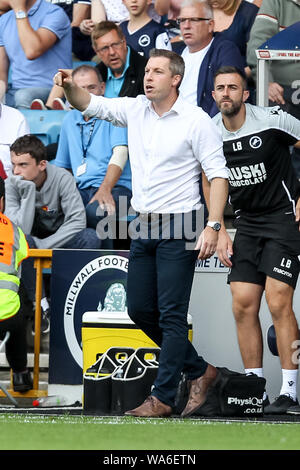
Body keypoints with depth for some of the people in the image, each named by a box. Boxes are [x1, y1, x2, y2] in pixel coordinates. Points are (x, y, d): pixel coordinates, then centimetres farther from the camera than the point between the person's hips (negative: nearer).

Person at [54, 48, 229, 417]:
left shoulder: (196, 120, -9)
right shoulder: (134, 110, 8)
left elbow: (218, 174, -10)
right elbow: (89, 104, 14)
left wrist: (213, 227, -20)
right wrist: (69, 87, -10)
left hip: (178, 229, -7)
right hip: (143, 229, 7)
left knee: (171, 314, -6)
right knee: (139, 310, 10)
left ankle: (162, 397, -1)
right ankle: (199, 371, 25)